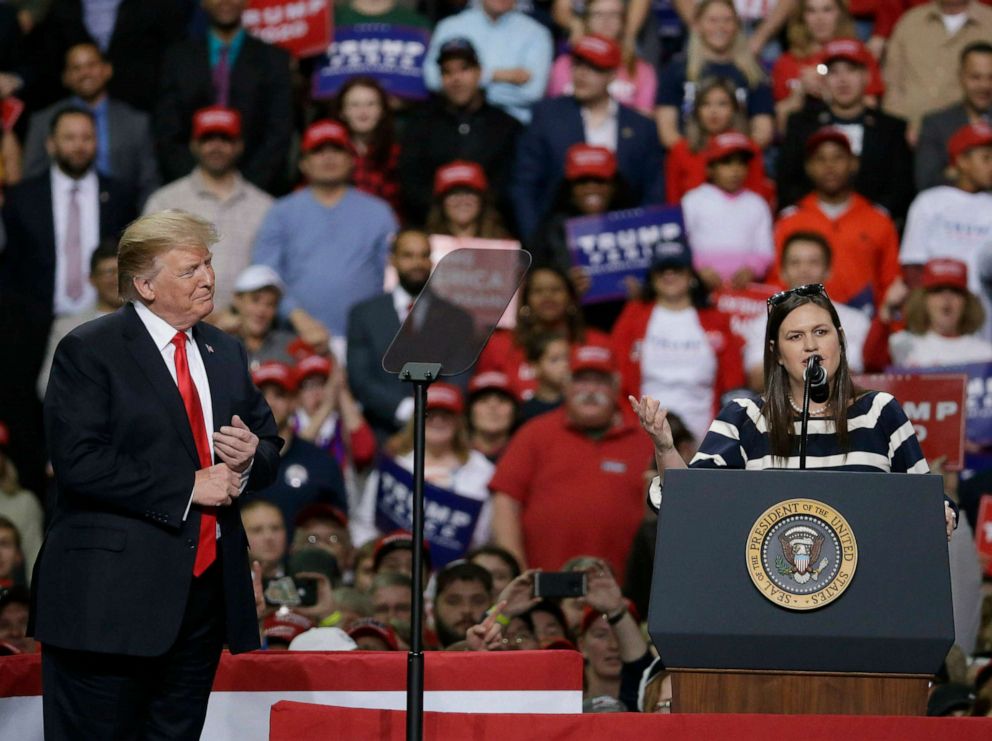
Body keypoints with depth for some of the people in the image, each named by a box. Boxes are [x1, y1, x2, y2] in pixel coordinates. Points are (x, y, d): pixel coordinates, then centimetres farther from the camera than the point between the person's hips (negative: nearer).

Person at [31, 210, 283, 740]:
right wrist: (187, 488, -15)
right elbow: (79, 462, -16)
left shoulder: (224, 353, 16)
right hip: (112, 596, -7)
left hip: (205, 591, 7)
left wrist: (250, 458, -3)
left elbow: (269, 444, 22)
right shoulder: (89, 352, -6)